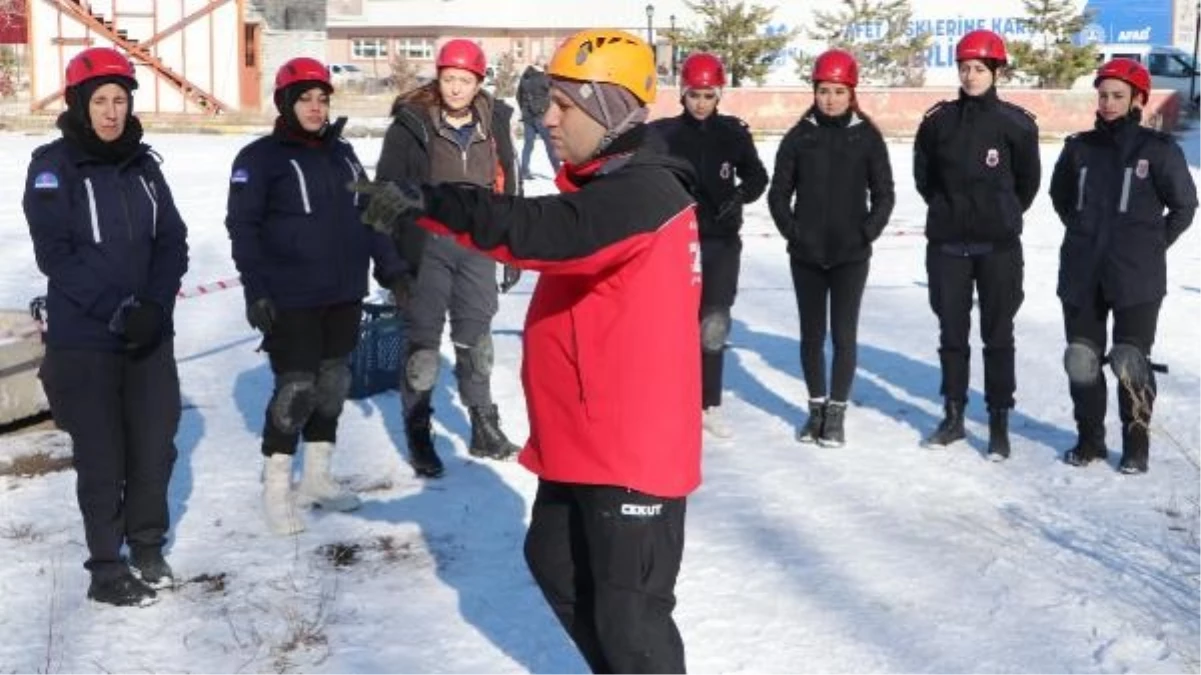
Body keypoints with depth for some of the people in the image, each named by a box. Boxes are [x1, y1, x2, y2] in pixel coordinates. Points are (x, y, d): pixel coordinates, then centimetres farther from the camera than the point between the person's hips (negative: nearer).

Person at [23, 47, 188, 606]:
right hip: (84, 340, -4)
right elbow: (55, 254, -13)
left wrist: (155, 304, -11)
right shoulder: (53, 166, -7)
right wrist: (117, 309, -19)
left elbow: (172, 241, 4)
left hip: (151, 334, 4)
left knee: (156, 445, 8)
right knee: (102, 457, 1)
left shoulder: (142, 164, 7)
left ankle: (148, 546, 30)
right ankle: (106, 568, 17)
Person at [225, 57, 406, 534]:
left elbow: (368, 213, 17)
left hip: (345, 295, 6)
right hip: (291, 300, -6)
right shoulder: (261, 157, -6)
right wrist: (256, 290, -18)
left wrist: (390, 268, 12)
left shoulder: (342, 154, 13)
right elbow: (242, 226, -10)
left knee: (332, 384, 12)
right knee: (296, 389, -6)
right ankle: (276, 489, 9)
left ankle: (317, 478, 26)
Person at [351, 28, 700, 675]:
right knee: (557, 566, 26)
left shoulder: (644, 191, -20)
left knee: (628, 615, -4)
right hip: (583, 437, 11)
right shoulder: (606, 186, 12)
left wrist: (426, 203, -35)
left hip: (632, 444, -11)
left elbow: (542, 230, -35)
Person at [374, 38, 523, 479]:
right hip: (425, 248, -4)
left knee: (476, 341, 15)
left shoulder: (494, 125, 4)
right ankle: (418, 437, 15)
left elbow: (506, 191, 12)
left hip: (478, 247, 4)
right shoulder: (412, 124, -8)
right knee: (422, 342, 3)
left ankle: (485, 429, 29)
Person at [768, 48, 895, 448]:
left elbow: (883, 194, 3)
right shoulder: (800, 135, 2)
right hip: (806, 254, 2)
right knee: (812, 334, 9)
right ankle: (816, 408, 22)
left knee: (844, 334, 0)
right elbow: (779, 192, 6)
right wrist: (791, 231, -3)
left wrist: (866, 233, -5)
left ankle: (837, 413, 11)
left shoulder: (867, 136, -1)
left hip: (851, 254, -2)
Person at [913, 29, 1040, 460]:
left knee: (998, 335, 4)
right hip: (946, 243, 2)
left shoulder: (1015, 123, -5)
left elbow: (1028, 181, 7)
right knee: (952, 332, 10)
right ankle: (953, 416, 21)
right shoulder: (939, 121, 1)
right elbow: (923, 174, 14)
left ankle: (999, 423, 11)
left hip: (999, 246, -2)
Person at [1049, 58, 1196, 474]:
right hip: (1081, 275, 4)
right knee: (1082, 359, 8)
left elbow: (1184, 206, 3)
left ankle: (1136, 444, 13)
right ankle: (1089, 438, 22)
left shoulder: (1159, 150, -4)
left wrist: (1152, 246, 2)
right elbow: (1060, 197, 21)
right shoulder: (1079, 147, 6)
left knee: (1131, 361, -2)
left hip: (1136, 279, -4)